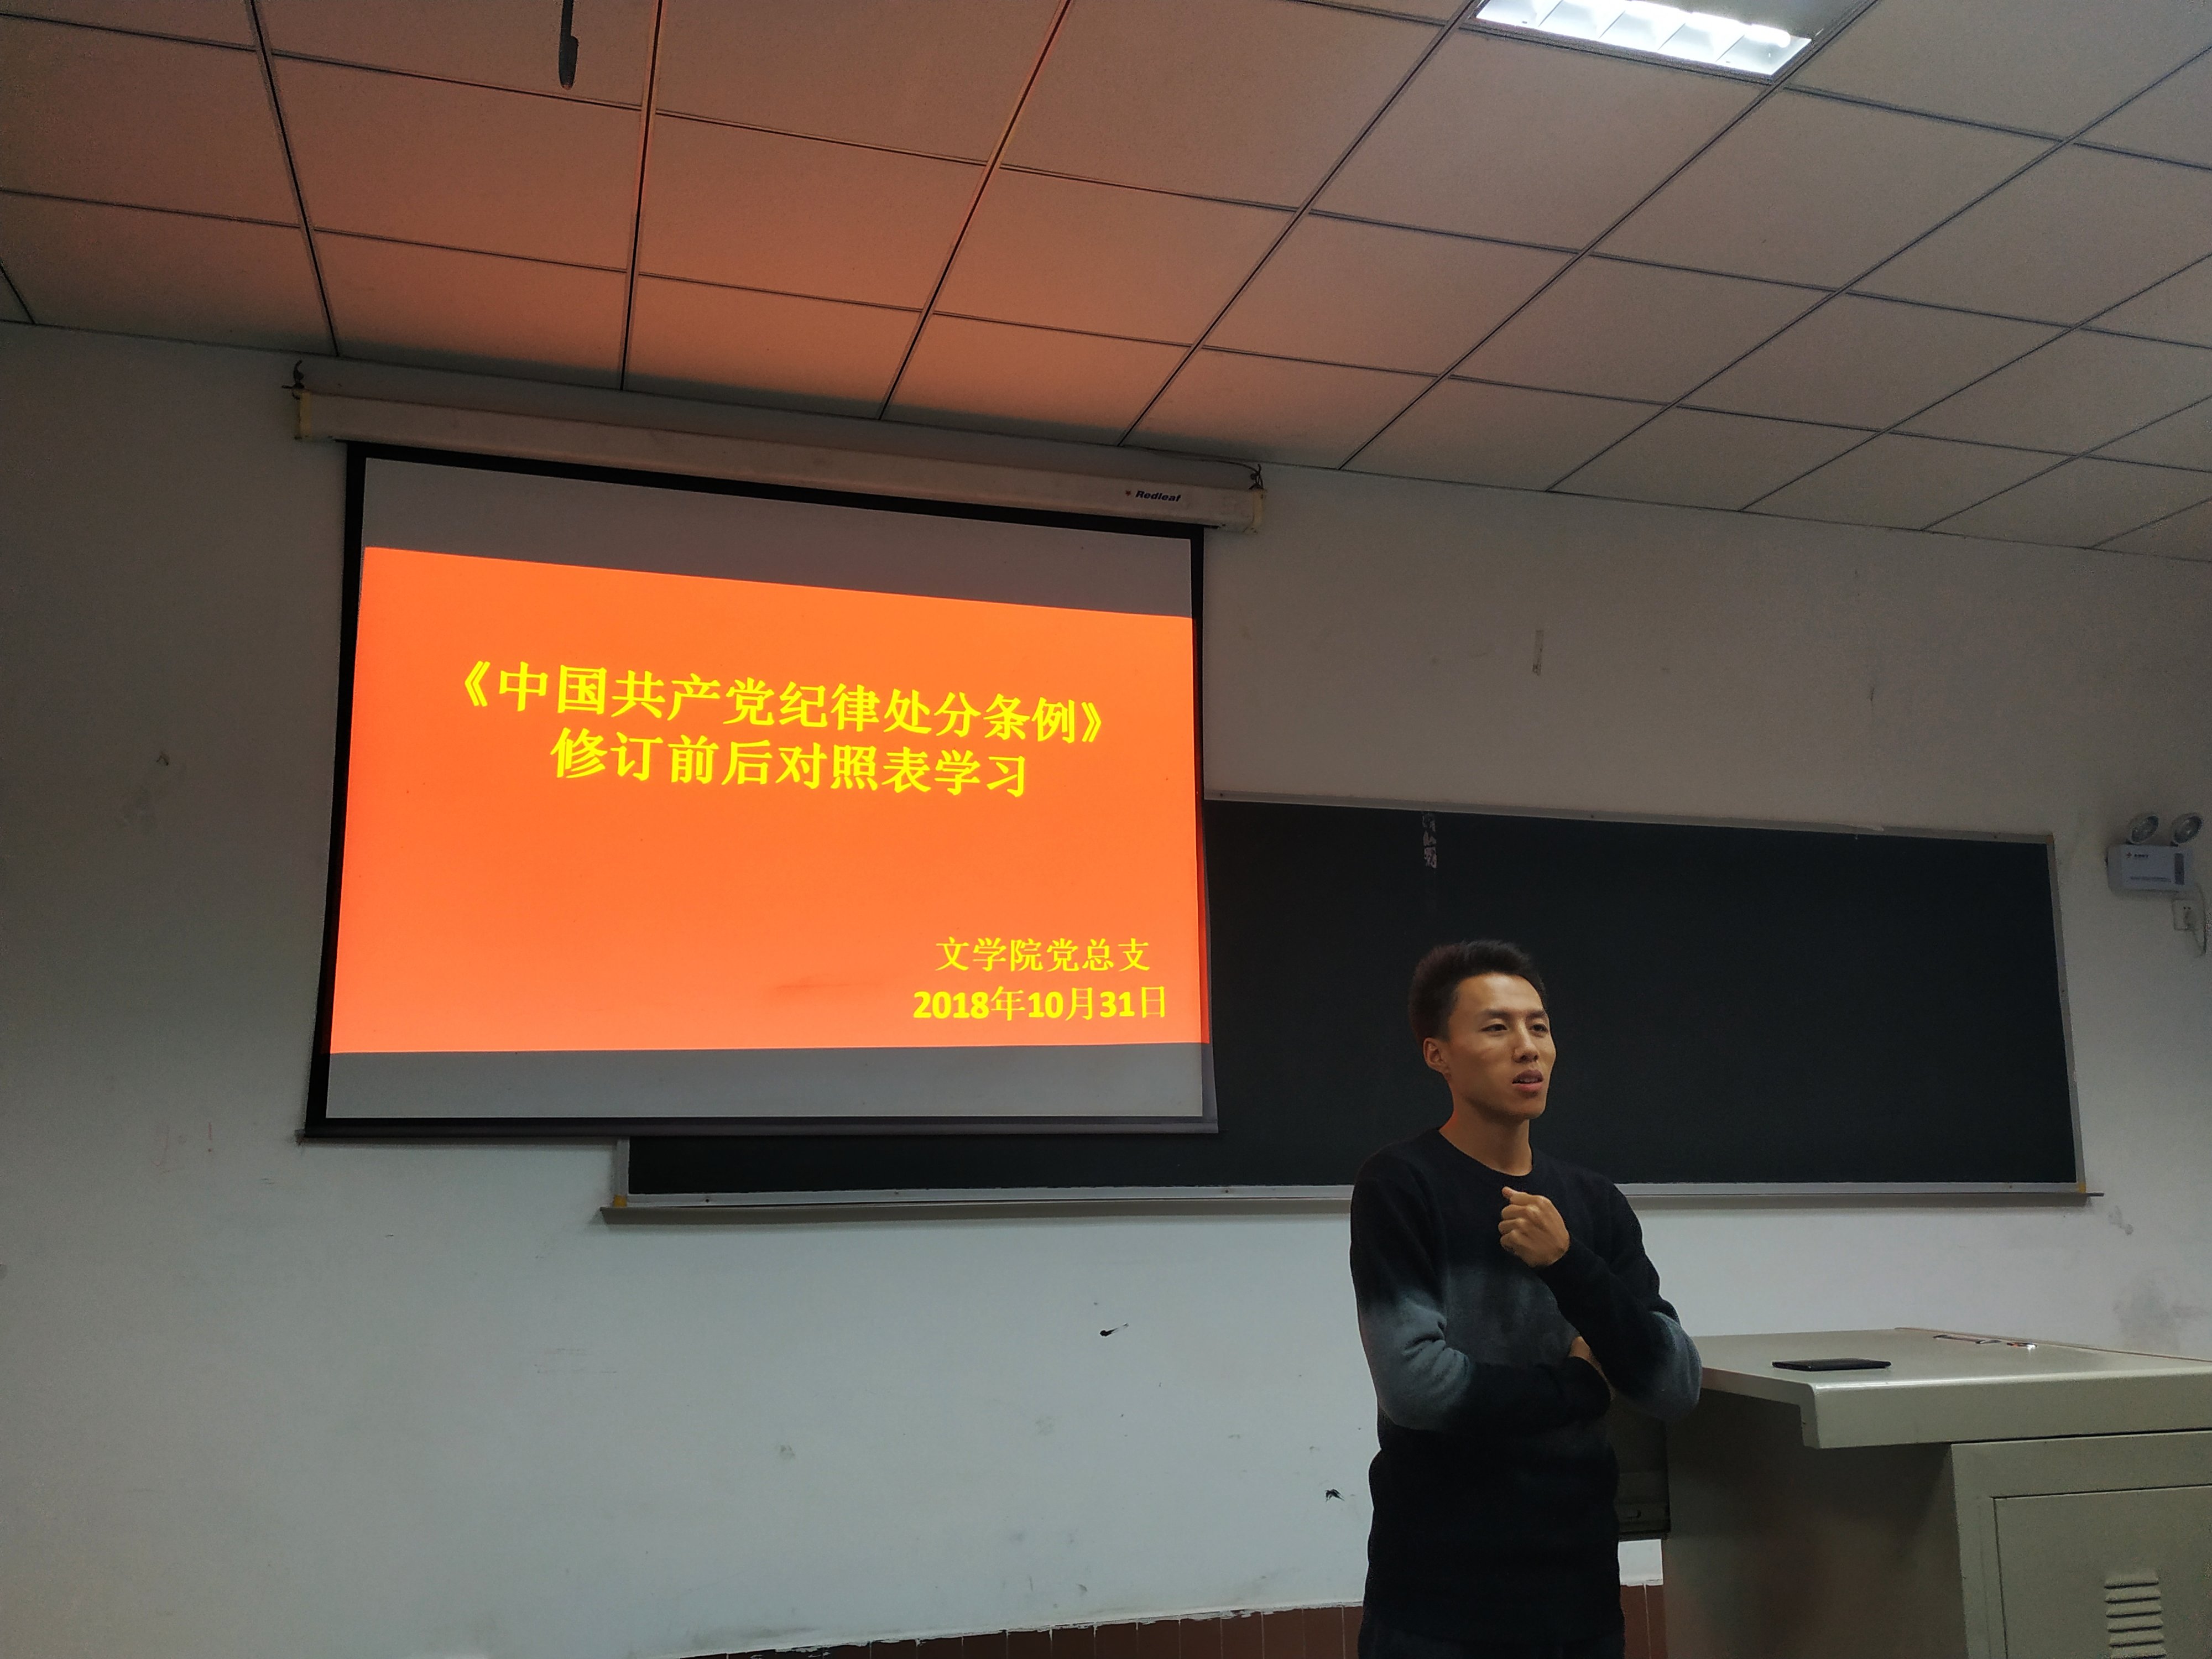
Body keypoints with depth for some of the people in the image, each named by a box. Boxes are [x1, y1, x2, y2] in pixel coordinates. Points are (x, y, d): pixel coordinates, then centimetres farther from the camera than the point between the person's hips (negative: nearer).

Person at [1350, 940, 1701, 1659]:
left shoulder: (1596, 1204, 5)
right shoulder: (1399, 1187, -10)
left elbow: (1676, 1389, -1)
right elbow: (1415, 1382, -20)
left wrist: (1568, 1264, -15)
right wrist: (1581, 1384, -7)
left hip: (1581, 1588, 5)